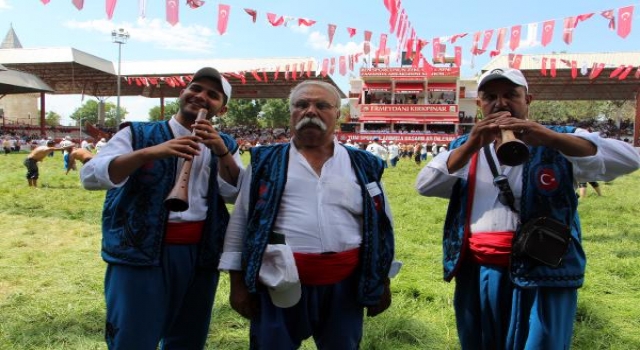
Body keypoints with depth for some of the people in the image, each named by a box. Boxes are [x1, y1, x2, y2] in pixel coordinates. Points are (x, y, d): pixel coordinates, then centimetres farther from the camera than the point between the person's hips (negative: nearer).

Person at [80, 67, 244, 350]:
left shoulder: (224, 146, 10)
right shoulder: (138, 134, 1)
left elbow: (237, 195, 0)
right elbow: (90, 175, -10)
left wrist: (222, 152, -14)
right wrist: (149, 152, -23)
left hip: (201, 256, 4)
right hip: (139, 253, -3)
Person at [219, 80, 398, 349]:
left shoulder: (364, 165, 6)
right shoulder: (265, 162, 3)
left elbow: (381, 224, 12)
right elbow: (240, 223, 4)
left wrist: (382, 282, 11)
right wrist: (238, 283, 1)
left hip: (344, 286, 2)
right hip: (281, 285, -1)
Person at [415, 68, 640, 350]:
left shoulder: (558, 143, 5)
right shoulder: (463, 147, 12)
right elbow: (424, 185, -2)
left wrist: (548, 137, -24)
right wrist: (470, 147, -15)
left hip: (541, 275, -3)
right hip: (475, 275, 4)